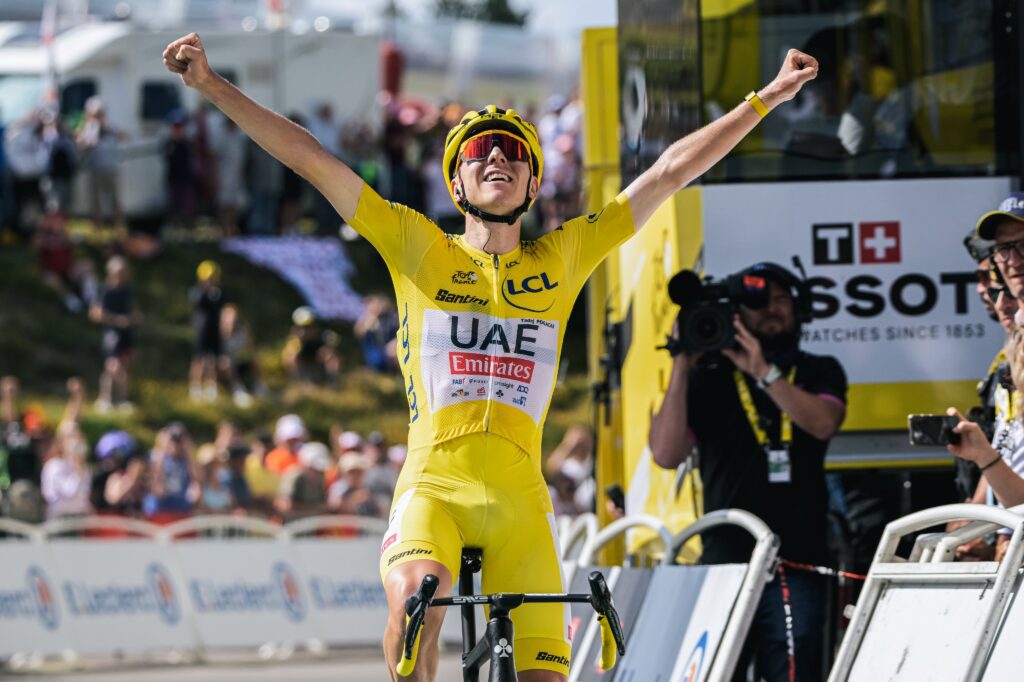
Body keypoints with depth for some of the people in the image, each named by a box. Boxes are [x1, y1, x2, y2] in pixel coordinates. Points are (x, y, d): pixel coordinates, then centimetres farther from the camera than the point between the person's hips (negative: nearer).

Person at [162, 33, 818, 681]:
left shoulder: (562, 258, 15)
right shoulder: (419, 248, 11)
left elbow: (672, 170, 17)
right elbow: (310, 158, 7)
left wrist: (767, 97, 18)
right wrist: (210, 83, 2)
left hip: (519, 500, 2)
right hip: (432, 483, -2)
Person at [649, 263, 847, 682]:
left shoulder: (820, 373, 14)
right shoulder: (708, 380, 11)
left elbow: (823, 423, -8)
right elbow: (667, 454, -2)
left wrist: (764, 373, -18)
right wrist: (682, 367, -5)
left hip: (794, 565, -1)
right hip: (724, 562, 1)